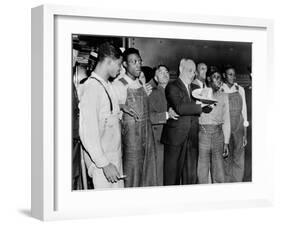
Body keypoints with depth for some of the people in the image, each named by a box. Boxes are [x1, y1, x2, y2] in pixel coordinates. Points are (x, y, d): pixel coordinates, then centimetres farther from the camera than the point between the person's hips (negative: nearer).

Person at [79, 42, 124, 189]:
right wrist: (104, 164, -23)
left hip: (115, 158, 8)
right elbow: (88, 134, -21)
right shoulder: (91, 87, -17)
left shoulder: (107, 86, 11)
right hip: (101, 161, -8)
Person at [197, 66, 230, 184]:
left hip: (218, 134, 3)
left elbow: (226, 120, 12)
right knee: (202, 172, -1)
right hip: (202, 133, -3)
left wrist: (226, 142, 8)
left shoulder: (223, 96, 14)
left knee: (219, 172, 4)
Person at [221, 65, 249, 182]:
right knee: (226, 159, 2)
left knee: (239, 159, -1)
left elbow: (244, 110, 8)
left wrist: (245, 133, 3)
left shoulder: (240, 90, 7)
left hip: (238, 127, 2)